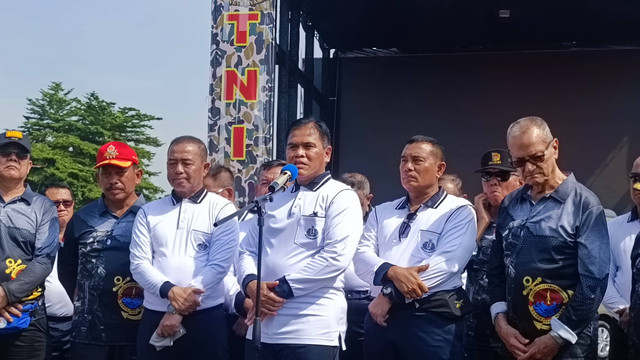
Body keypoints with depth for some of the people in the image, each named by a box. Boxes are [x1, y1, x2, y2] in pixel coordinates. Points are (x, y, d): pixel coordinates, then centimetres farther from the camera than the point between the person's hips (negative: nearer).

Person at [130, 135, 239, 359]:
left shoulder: (222, 210, 0)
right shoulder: (149, 212, 10)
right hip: (154, 318, 3)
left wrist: (178, 311, -11)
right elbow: (139, 263, 2)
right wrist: (169, 290, -17)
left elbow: (219, 265, -8)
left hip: (205, 318, -3)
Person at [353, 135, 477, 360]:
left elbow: (446, 263, -13)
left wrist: (390, 293, -13)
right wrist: (392, 272, -18)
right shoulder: (382, 212, 16)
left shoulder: (459, 211, 0)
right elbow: (361, 255, 4)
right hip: (380, 316, 5)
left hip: (432, 318, -4)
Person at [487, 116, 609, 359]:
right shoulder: (509, 205, 6)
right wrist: (500, 320, -3)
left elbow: (594, 281, -13)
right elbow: (496, 267, 9)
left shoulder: (583, 204, -8)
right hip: (515, 339, 5)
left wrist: (557, 338, -14)